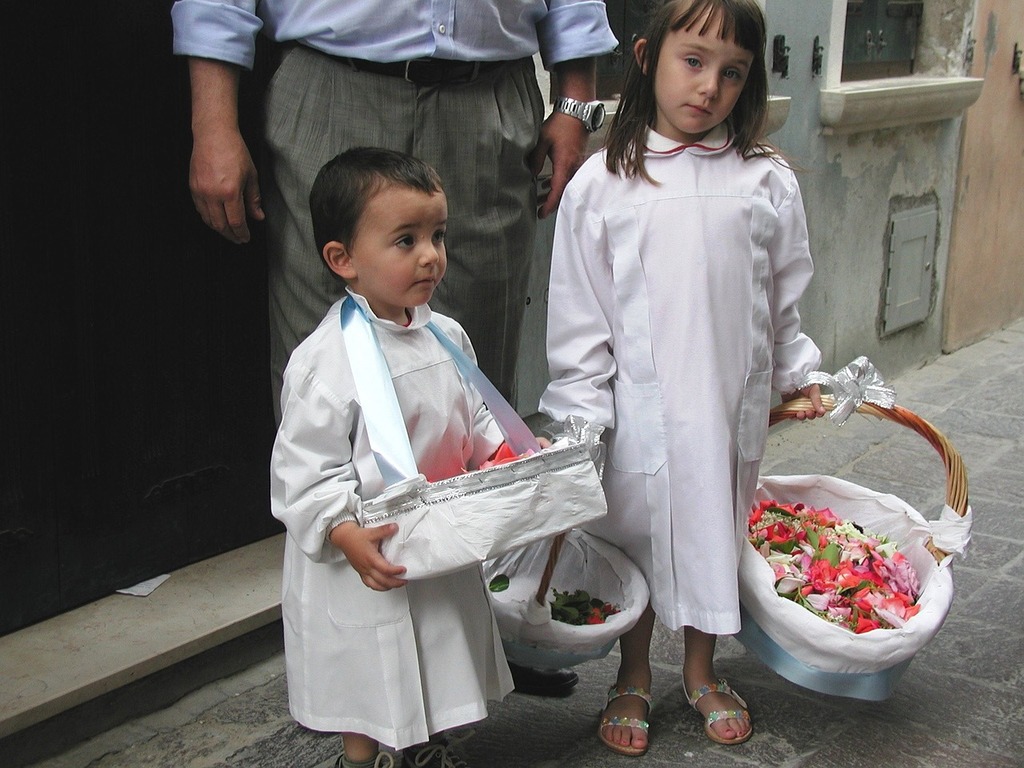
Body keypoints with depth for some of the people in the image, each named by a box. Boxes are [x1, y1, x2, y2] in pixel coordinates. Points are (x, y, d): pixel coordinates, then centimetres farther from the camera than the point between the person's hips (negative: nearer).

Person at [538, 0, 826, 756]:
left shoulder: (767, 181, -1)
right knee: (637, 538, 12)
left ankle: (702, 671, 38)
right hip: (642, 407, -2)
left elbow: (784, 295, 11)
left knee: (716, 536, 15)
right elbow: (579, 313, -4)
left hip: (733, 404, 2)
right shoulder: (602, 183, -7)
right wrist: (581, 412, -6)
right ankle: (634, 679, 34)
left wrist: (799, 375, 15)